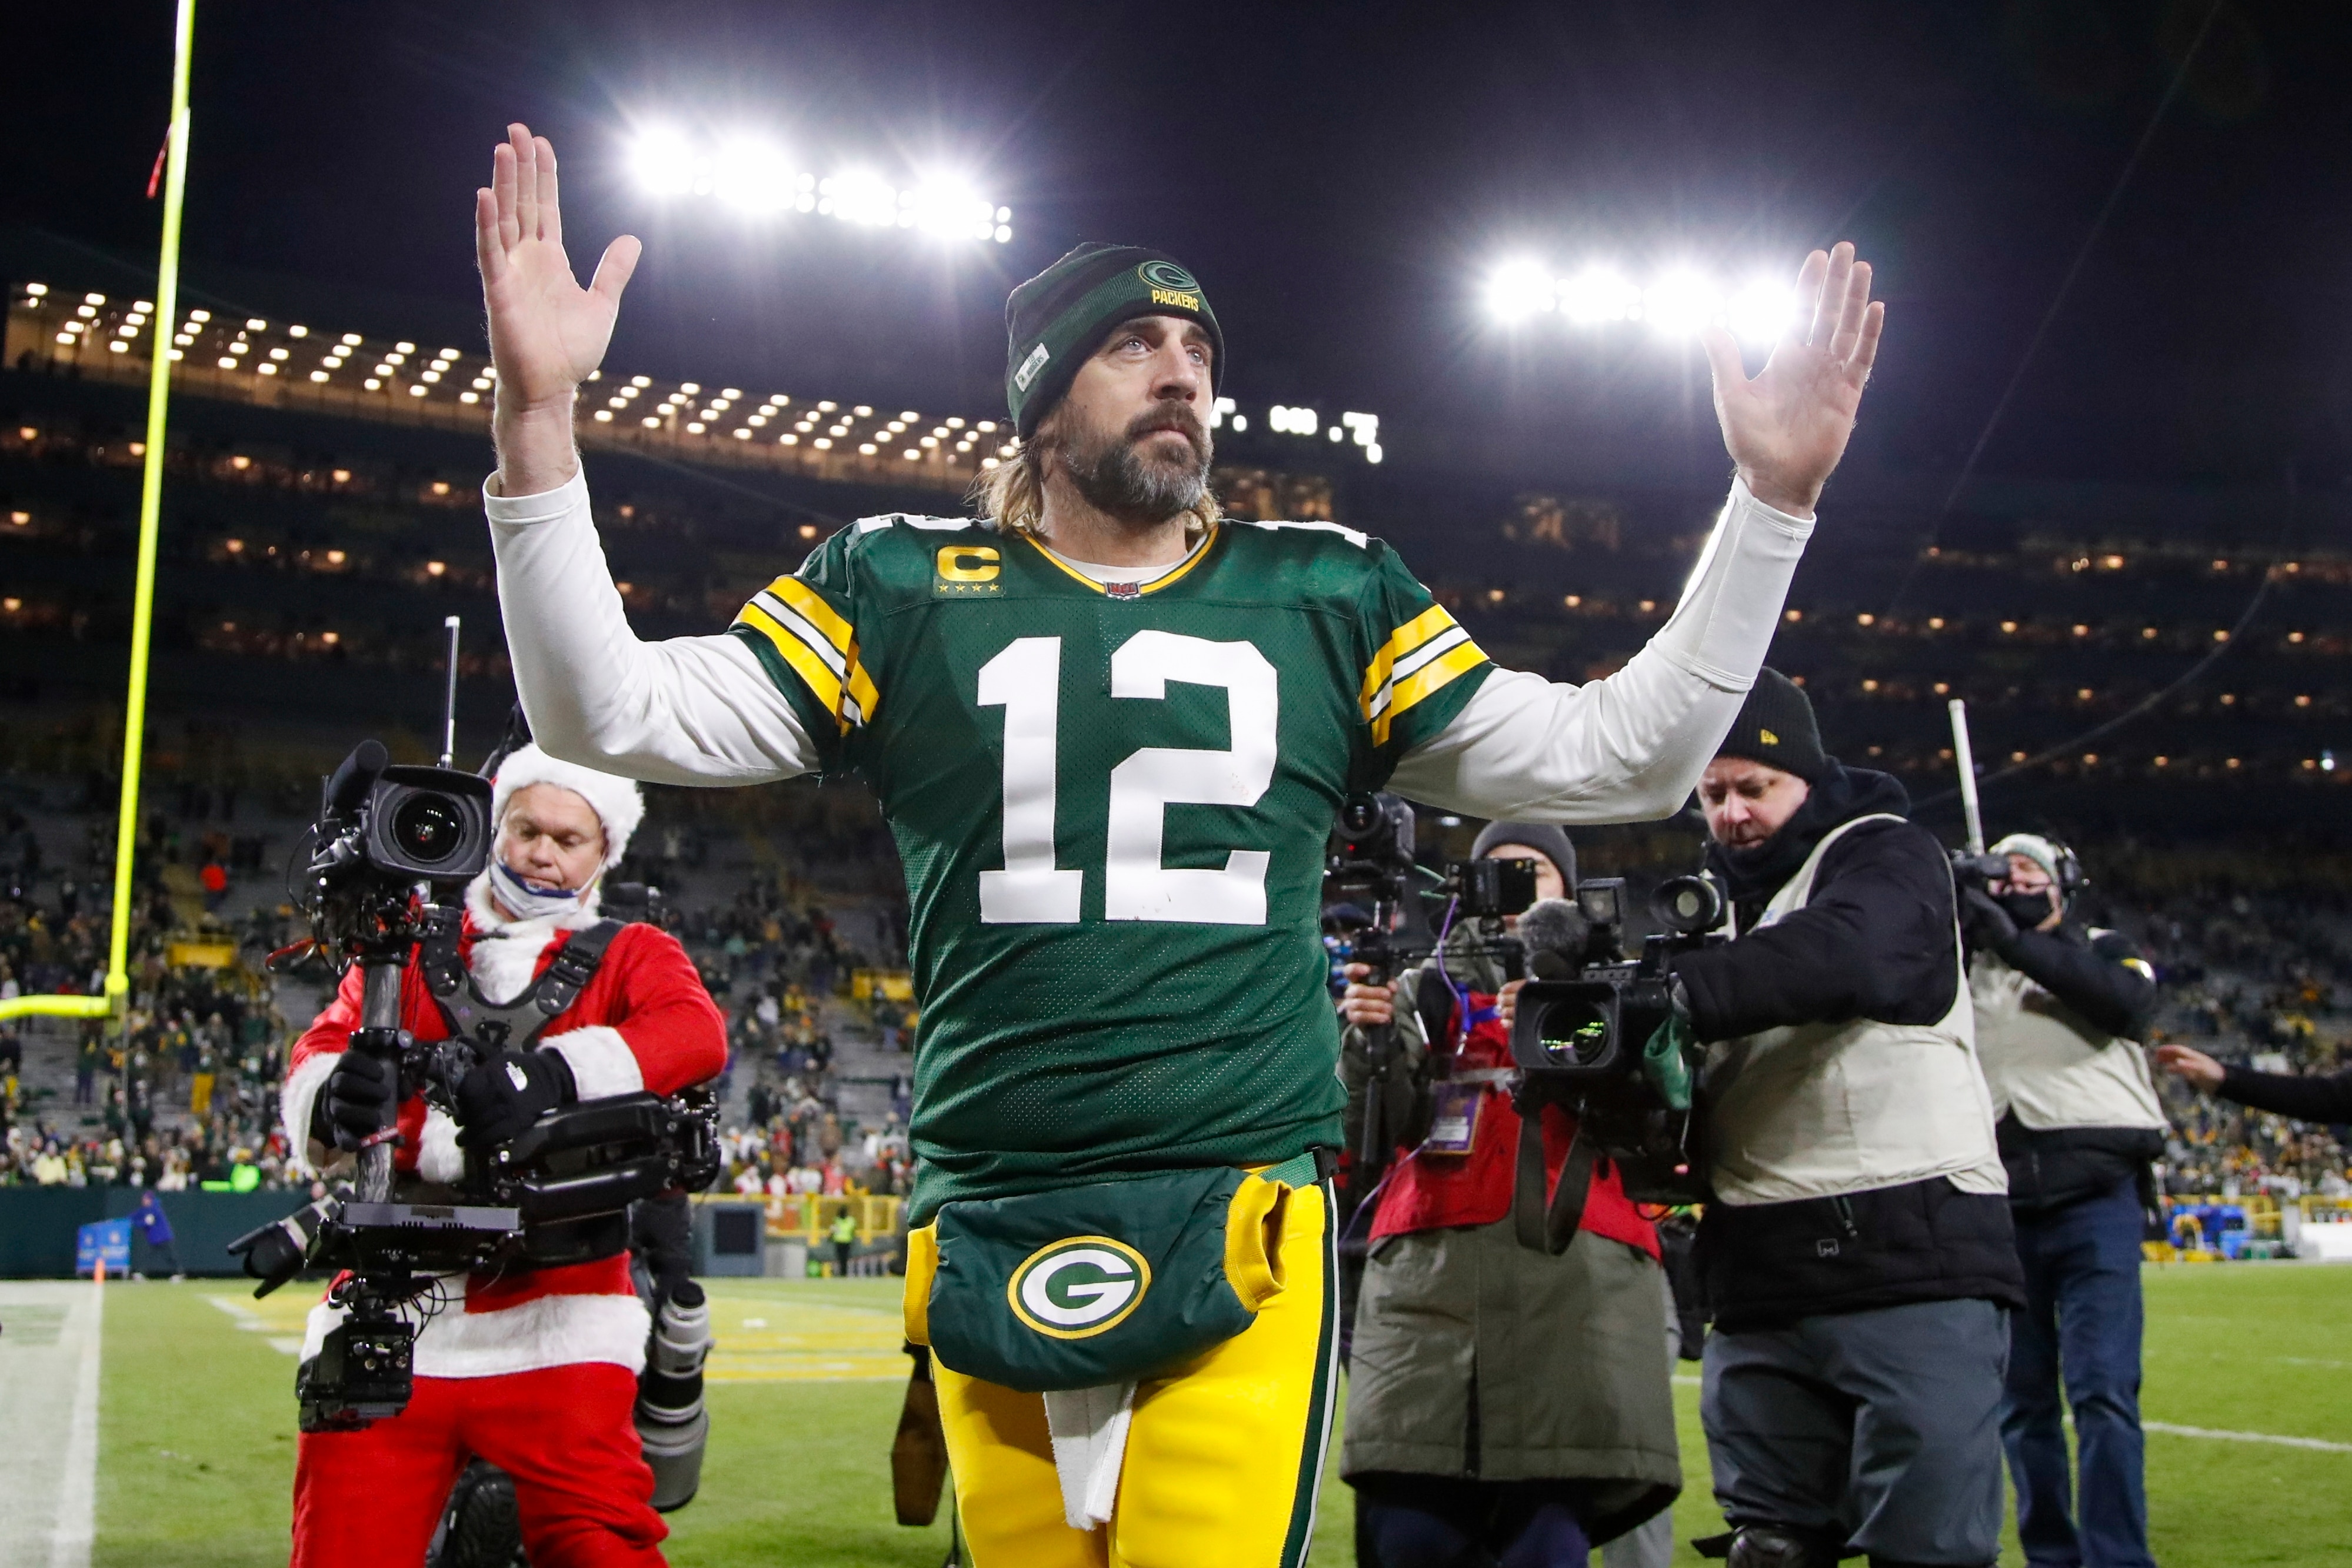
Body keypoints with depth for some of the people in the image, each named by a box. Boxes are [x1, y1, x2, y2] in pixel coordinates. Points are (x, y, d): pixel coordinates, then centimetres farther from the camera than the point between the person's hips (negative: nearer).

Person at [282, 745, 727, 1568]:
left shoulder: (632, 955, 14)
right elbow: (320, 1051, 4)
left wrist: (553, 1074, -26)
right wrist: (337, 1096, -22)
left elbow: (697, 1031, -8)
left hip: (554, 1324, -2)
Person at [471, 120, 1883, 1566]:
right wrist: (539, 415, -8)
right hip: (992, 1239, 1)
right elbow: (613, 715, 3)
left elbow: (1616, 761, 11)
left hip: (1240, 1224, 0)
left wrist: (1771, 497, 5)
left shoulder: (1327, 596, 10)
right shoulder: (905, 588, 8)